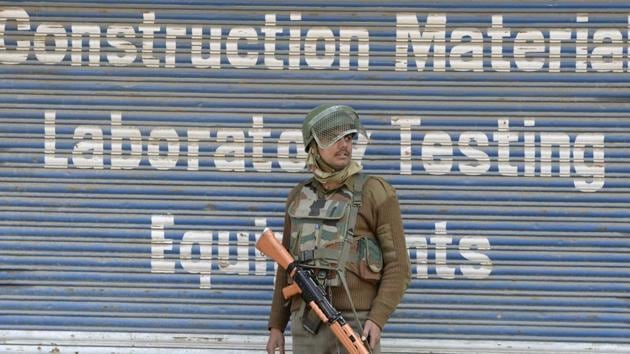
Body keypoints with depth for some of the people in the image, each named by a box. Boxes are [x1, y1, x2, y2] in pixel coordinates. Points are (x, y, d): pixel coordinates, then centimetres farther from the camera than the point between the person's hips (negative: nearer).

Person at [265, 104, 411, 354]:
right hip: (309, 325, 4)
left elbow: (398, 268, -6)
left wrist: (377, 320, -20)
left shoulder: (376, 193, -3)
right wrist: (276, 326, 13)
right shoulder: (300, 197, 13)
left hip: (356, 324, -4)